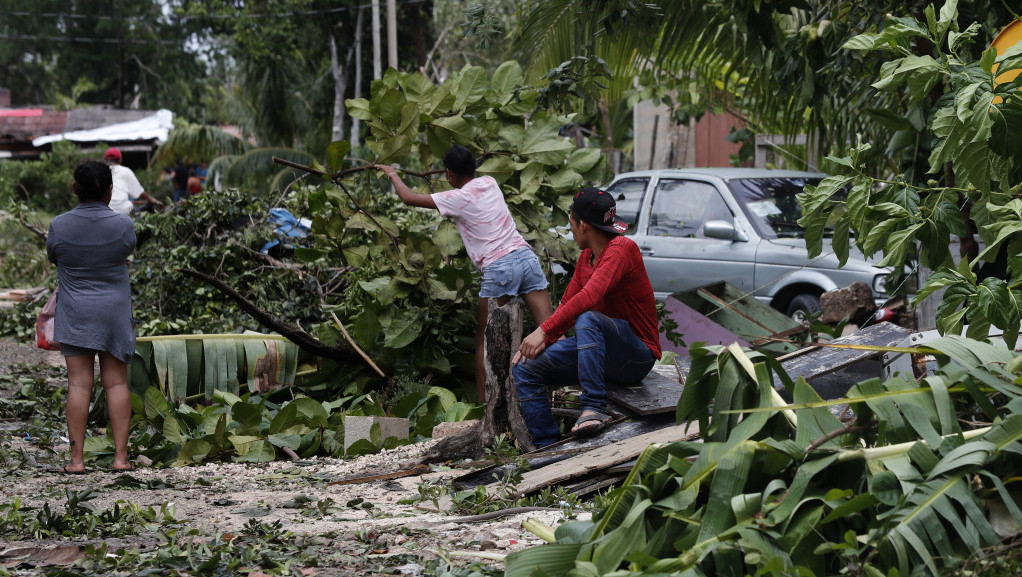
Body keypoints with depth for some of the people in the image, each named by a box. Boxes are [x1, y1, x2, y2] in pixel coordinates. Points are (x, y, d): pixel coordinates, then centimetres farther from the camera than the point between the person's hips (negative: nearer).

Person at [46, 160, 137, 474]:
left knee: (78, 385, 1)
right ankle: (120, 456, 4)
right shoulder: (123, 225, -10)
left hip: (75, 315, 0)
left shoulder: (59, 226, -10)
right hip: (114, 313, 0)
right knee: (117, 383, 5)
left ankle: (77, 459, 1)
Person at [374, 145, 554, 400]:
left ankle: (483, 401, 6)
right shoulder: (489, 183, 15)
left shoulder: (457, 198, -1)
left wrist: (392, 173, 25)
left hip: (499, 268, -5)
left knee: (483, 339, 7)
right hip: (526, 255, 5)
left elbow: (409, 197, 8)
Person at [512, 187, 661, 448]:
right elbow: (567, 304, 11)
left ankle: (595, 408, -36)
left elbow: (589, 297, -31)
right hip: (600, 352, 9)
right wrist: (536, 341, -7)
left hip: (637, 356, -9)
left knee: (587, 319, -38)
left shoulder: (621, 249, -17)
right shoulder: (586, 257, 11)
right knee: (524, 369, -3)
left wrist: (544, 331, -34)